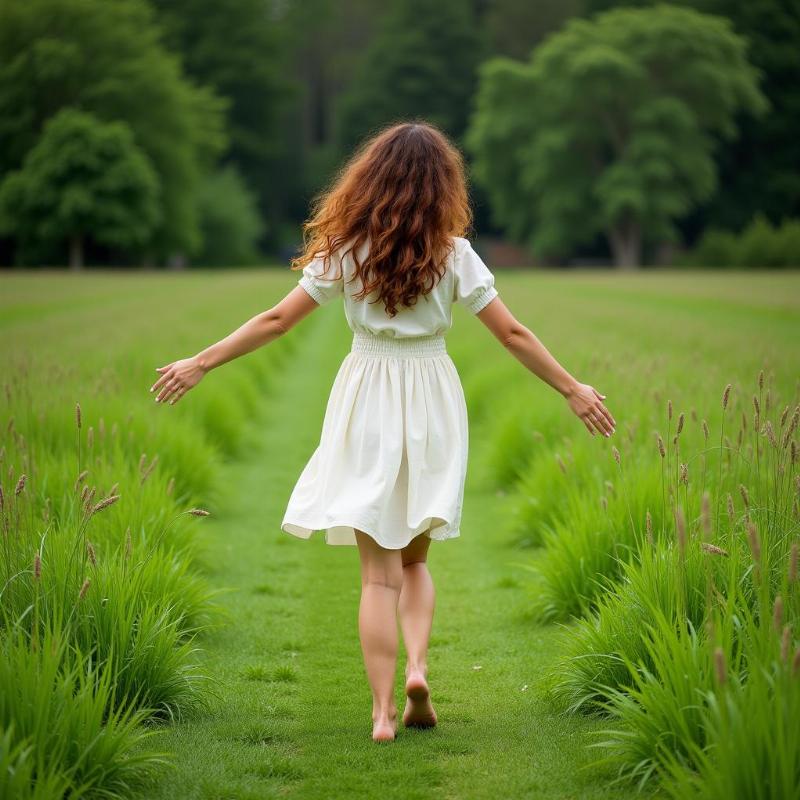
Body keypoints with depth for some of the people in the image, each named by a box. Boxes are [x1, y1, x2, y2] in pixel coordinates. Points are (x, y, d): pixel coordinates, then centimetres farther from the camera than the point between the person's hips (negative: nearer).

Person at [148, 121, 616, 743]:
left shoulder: (344, 252, -4)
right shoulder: (454, 255, -5)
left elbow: (276, 322, -3)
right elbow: (513, 334, -3)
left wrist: (201, 364, 6)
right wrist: (573, 390, 7)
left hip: (367, 410, 0)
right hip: (431, 409, 0)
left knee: (378, 569, 4)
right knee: (414, 558, 18)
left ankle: (383, 709, 0)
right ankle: (417, 666, -4)